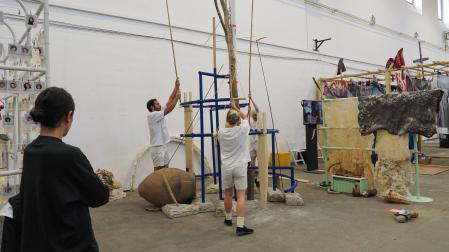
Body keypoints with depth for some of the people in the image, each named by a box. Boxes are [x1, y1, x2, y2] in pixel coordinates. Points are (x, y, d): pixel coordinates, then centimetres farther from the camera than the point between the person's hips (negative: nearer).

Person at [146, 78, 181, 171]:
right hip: (157, 148, -10)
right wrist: (177, 97, -13)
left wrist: (176, 87, 5)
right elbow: (169, 110, -20)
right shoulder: (152, 116, -15)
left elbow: (170, 100, 11)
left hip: (163, 146, 10)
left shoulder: (159, 113, 13)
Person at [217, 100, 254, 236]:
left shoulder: (221, 132, -3)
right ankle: (240, 227, -7)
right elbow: (245, 117, 12)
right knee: (241, 196, -3)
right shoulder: (242, 130, -8)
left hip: (226, 167, 3)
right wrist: (235, 107, 23)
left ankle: (228, 219, 36)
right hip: (239, 167, -3)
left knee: (228, 194, 17)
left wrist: (230, 111, 28)